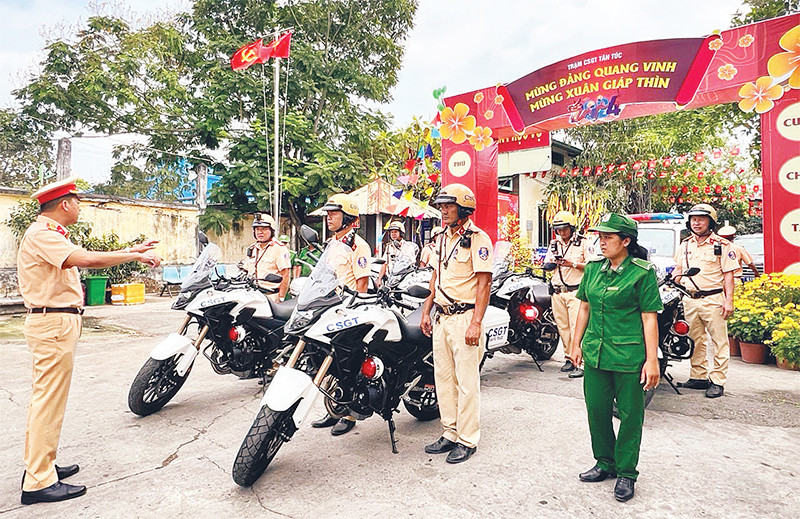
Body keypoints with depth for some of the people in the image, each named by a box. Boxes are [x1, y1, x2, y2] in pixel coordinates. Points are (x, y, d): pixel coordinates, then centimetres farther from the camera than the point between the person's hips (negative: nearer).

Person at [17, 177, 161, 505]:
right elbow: (89, 259, -29)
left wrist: (132, 251, 13)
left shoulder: (51, 234, 18)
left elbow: (87, 258, 18)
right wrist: (134, 256, -20)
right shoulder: (41, 234, -16)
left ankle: (39, 466, 28)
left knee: (45, 398, 17)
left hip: (54, 322, 11)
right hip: (54, 322, -11)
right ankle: (39, 483, 2)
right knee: (50, 401, -6)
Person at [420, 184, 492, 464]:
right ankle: (450, 433, 25)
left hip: (465, 317, -8)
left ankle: (468, 440, 13)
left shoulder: (478, 238, -10)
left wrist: (476, 323, -20)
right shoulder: (442, 239, 14)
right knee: (443, 378, 13)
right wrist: (426, 311, 16)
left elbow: (484, 283, -15)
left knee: (467, 382, 0)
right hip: (441, 318, 8)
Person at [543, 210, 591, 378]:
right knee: (563, 328, 8)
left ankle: (578, 363, -8)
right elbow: (546, 265, 10)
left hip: (575, 291, -5)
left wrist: (573, 264, -18)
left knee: (576, 327, -10)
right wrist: (554, 262, -12)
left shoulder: (583, 243, 1)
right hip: (557, 292, 5)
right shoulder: (554, 244, 15)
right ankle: (569, 358, 18)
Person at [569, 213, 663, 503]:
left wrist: (652, 360, -10)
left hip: (629, 357, -5)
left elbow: (649, 318, -8)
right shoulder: (593, 269, 8)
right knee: (596, 410, 12)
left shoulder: (642, 273, -7)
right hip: (595, 354, 5)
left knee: (630, 416, 6)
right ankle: (604, 463, 31)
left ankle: (626, 473, 22)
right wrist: (576, 344, 14)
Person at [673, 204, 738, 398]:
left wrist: (729, 300, -11)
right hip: (690, 300, 5)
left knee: (719, 341, 0)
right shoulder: (685, 245, 13)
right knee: (696, 341, 11)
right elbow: (678, 270, 22)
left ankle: (717, 381, 6)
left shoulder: (722, 245, -1)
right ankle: (699, 377, 20)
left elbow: (728, 274, -5)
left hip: (713, 300, -5)